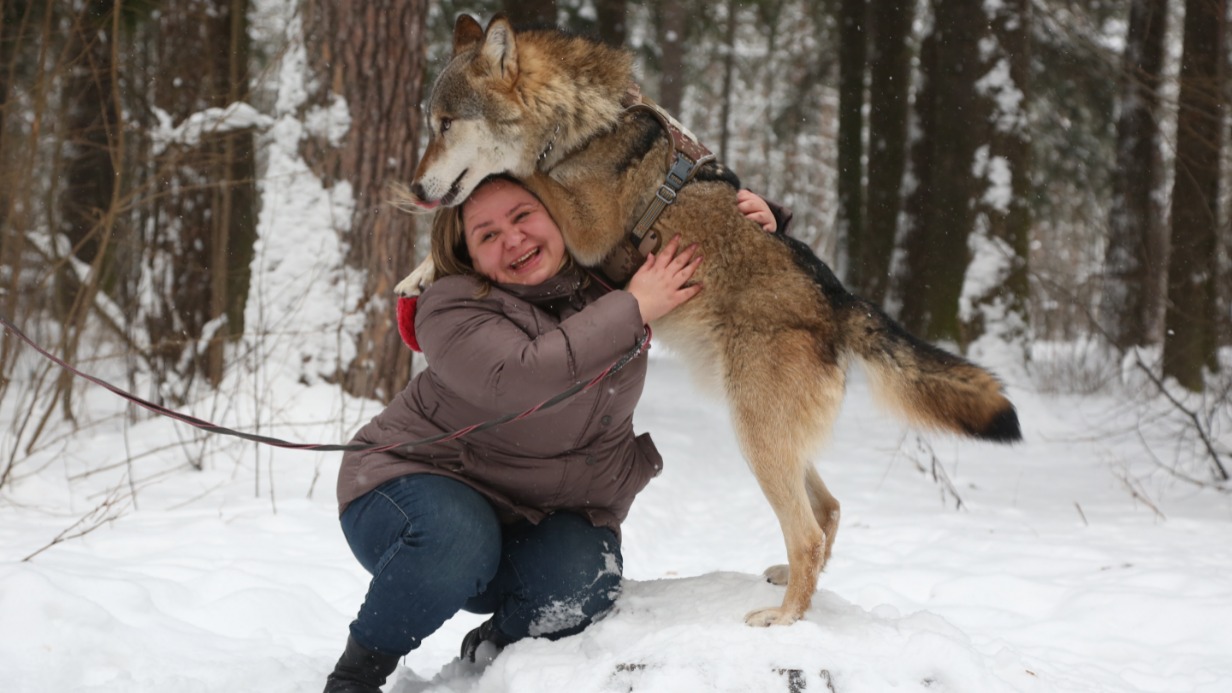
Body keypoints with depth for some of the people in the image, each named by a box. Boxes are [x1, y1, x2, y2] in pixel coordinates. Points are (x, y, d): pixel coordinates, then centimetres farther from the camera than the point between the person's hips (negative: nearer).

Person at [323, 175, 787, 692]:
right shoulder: (451, 309, -19)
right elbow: (519, 379, -39)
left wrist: (756, 228, -9)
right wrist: (633, 309, -32)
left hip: (541, 521, 4)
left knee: (582, 583, -29)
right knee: (456, 539, -38)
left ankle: (492, 648, 4)